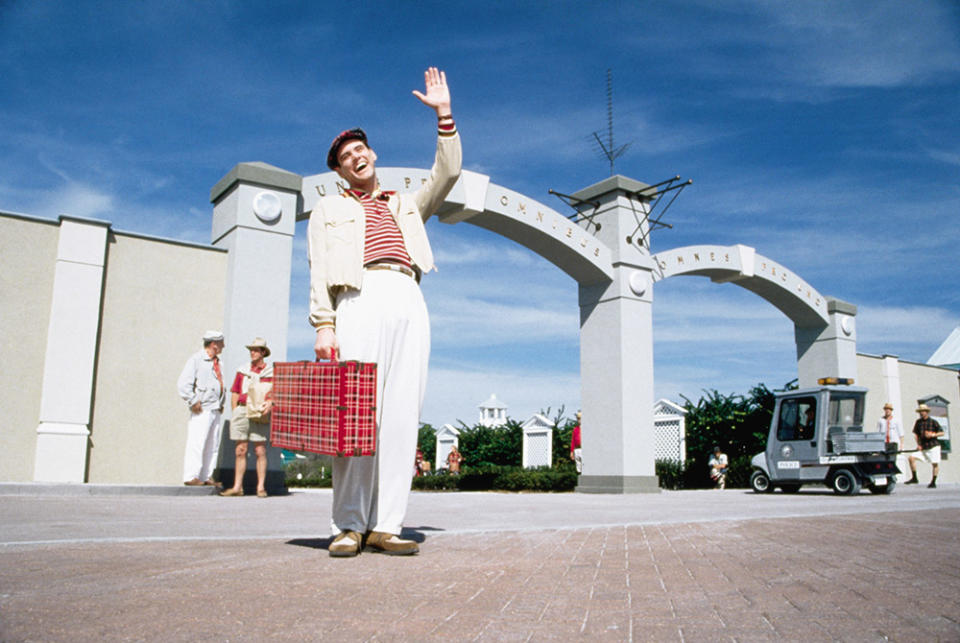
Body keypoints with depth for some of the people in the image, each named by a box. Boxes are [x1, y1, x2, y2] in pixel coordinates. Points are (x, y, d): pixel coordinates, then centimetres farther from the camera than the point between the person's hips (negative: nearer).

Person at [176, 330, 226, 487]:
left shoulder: (216, 361, 18)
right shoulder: (196, 360, -7)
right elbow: (183, 384, -13)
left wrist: (221, 404, 18)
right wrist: (193, 402, -15)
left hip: (215, 410, 8)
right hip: (202, 410, -8)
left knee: (212, 445, 8)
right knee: (197, 443, -9)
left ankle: (207, 477, 13)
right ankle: (191, 477, -5)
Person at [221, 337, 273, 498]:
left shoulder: (270, 372, 4)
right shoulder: (242, 370, 14)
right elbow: (234, 393, 15)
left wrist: (269, 403, -17)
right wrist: (235, 412, 5)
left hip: (259, 414, -3)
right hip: (242, 411, 3)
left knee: (260, 451, -3)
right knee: (240, 450, 4)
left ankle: (261, 487, 2)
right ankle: (237, 487, 8)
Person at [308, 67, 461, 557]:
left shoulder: (406, 205, 32)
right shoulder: (329, 210, 23)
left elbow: (447, 174, 20)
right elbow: (319, 271, 9)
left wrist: (444, 115, 15)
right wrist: (323, 324, -6)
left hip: (409, 303, 3)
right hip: (361, 298, -3)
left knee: (401, 414, -7)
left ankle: (386, 526, -8)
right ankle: (349, 527, -8)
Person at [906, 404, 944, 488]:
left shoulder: (933, 422, -3)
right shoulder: (918, 422, 8)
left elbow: (942, 433, -1)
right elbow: (916, 434, 12)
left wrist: (933, 435, -17)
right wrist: (918, 444, 2)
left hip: (933, 446, -4)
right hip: (923, 447, 4)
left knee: (935, 464, -2)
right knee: (911, 457, -11)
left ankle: (933, 482, 13)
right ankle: (914, 478, -4)